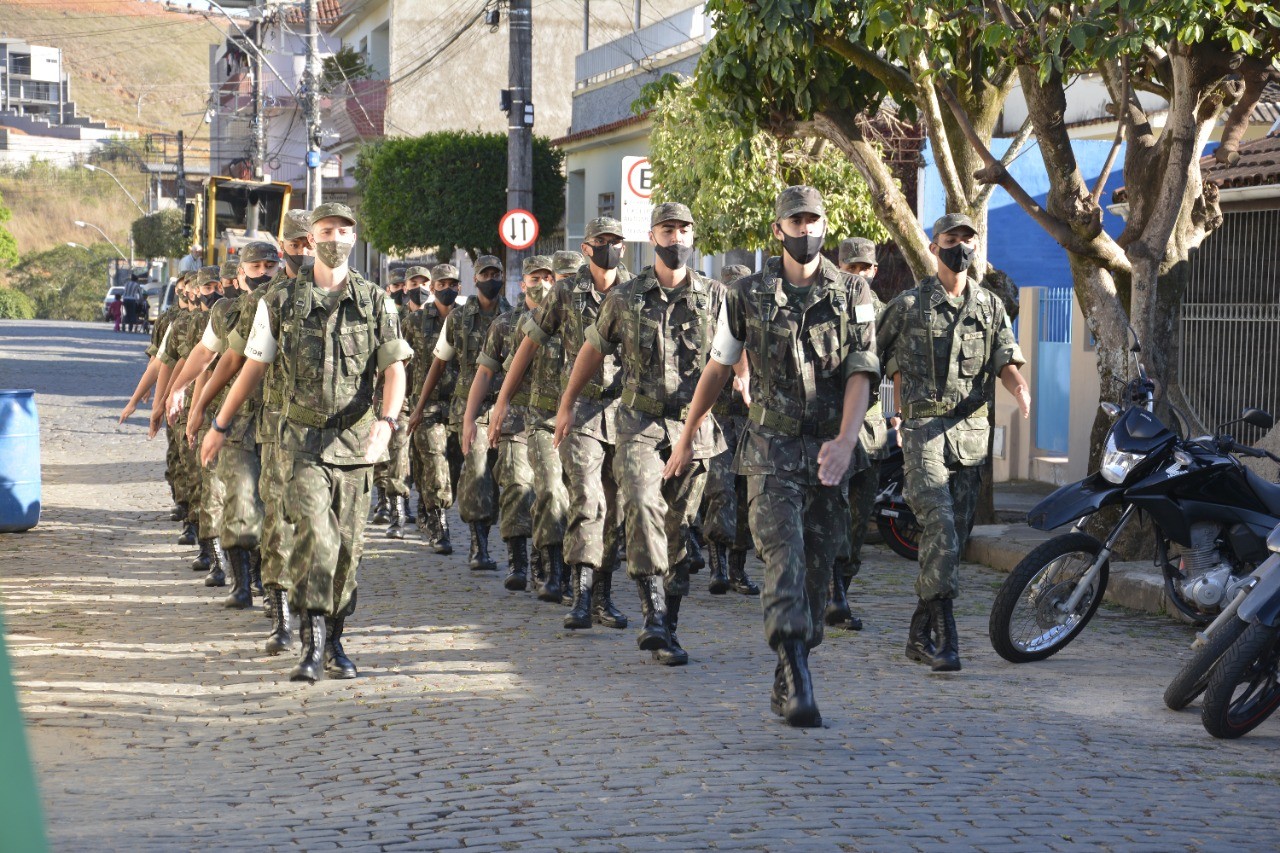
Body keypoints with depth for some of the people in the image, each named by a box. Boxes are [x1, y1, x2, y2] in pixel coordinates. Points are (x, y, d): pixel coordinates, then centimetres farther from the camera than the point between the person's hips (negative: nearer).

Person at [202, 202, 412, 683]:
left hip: (356, 439, 2)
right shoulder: (282, 303, 3)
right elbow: (253, 368, 11)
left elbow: (394, 369, -3)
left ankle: (334, 643, 21)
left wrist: (386, 421, -21)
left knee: (347, 544, 7)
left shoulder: (376, 304, 4)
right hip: (304, 438, -2)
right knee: (315, 534, -18)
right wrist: (219, 426, 15)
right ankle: (312, 645, -16)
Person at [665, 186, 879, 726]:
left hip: (828, 452, 2)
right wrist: (686, 437, 18)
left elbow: (860, 376, -4)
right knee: (785, 561, -17)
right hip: (771, 451, -2)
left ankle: (785, 687, 18)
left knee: (816, 572, 6)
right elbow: (718, 369, 13)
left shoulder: (853, 296, 4)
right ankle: (798, 687, -26)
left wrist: (844, 443, -19)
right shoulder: (748, 295, 4)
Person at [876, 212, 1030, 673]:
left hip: (972, 429, 4)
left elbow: (1006, 361, 3)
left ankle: (920, 634, 17)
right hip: (924, 427, -4)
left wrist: (1019, 388, -18)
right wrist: (905, 414, 9)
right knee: (939, 525, -19)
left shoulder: (990, 306, 13)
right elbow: (884, 359, 12)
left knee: (956, 533, 6)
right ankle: (944, 637, -22)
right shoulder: (908, 305, 4)